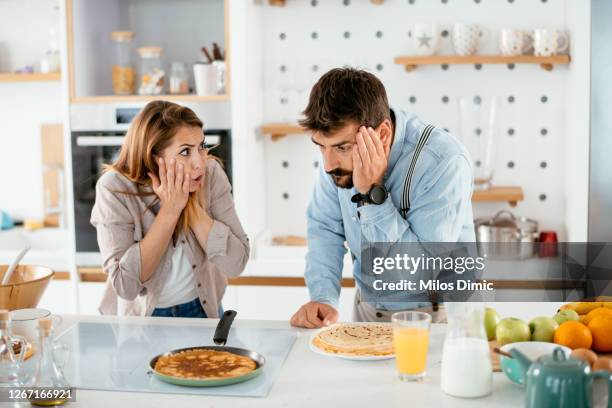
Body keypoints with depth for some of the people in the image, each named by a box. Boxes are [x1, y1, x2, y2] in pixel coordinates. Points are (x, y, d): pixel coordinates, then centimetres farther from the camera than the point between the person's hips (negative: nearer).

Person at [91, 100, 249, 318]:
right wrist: (170, 210, -24)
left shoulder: (211, 173, -12)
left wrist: (190, 202, -22)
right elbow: (125, 285, -22)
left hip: (201, 309, 1)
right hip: (141, 315, -1)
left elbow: (236, 263, -16)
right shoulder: (114, 188, -18)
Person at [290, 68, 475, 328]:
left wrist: (372, 193, -29)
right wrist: (323, 299, -12)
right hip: (366, 306, 3)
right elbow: (325, 228, 2)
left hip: (434, 313, -3)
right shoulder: (340, 152, -9)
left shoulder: (445, 162, -25)